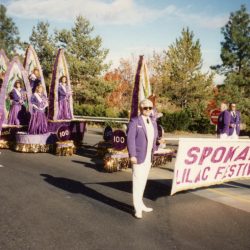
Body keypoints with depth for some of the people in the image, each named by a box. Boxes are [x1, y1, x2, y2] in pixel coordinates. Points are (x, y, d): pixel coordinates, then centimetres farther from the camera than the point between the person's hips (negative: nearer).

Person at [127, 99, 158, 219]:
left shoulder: (153, 121, 12)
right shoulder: (135, 121, -9)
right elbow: (130, 139, -15)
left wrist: (153, 152, 10)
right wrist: (132, 155, -20)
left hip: (148, 157, 7)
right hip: (139, 156, -7)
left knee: (143, 180, 16)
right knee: (138, 181, -3)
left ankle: (140, 204, 29)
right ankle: (137, 208, 4)